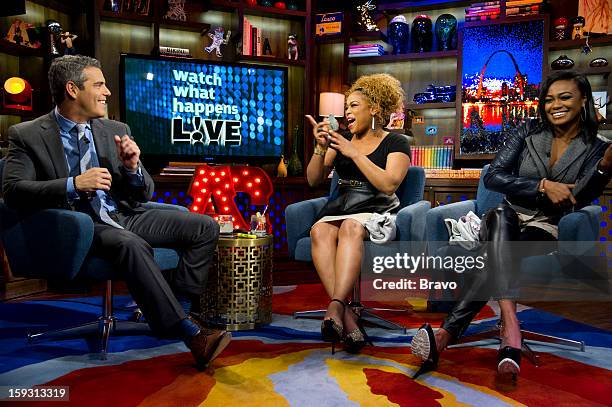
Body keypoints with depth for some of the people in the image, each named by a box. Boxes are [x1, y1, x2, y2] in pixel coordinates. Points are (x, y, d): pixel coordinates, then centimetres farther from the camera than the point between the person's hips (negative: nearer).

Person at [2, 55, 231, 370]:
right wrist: (74, 185, -24)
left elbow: (143, 195, 13)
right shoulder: (26, 135, 1)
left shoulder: (116, 130, 12)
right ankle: (188, 332, -32)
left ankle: (175, 304, -4)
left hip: (125, 217, 6)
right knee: (131, 245, -37)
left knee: (205, 227, -10)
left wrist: (132, 168, -10)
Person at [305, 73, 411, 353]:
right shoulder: (341, 140, 20)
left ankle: (336, 306, -46)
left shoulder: (396, 143, 7)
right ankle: (346, 315, -41)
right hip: (338, 210, 4)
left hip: (376, 214, -3)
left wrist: (354, 153, -12)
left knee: (351, 227, -38)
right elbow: (313, 180, 13)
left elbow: (389, 185, -11)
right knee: (319, 231, -31)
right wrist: (321, 148, -3)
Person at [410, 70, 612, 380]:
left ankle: (445, 335, -45)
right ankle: (510, 326, -51)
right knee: (499, 216, -38)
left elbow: (578, 200, -13)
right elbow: (493, 178, -5)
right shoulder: (530, 132, 5)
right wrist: (543, 186, -15)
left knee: (497, 259, -34)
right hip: (508, 220, 1)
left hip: (544, 229, -1)